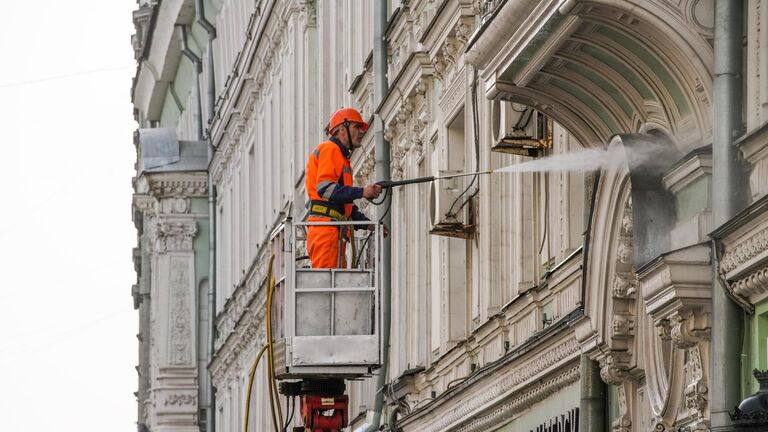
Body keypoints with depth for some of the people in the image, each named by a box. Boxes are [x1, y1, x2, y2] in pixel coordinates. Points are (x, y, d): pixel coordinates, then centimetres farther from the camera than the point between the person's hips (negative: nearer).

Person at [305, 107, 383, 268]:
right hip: (326, 227, -10)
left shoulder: (341, 155, 28)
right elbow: (325, 188, -17)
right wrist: (362, 192, -19)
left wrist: (367, 223, 15)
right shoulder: (330, 149, -3)